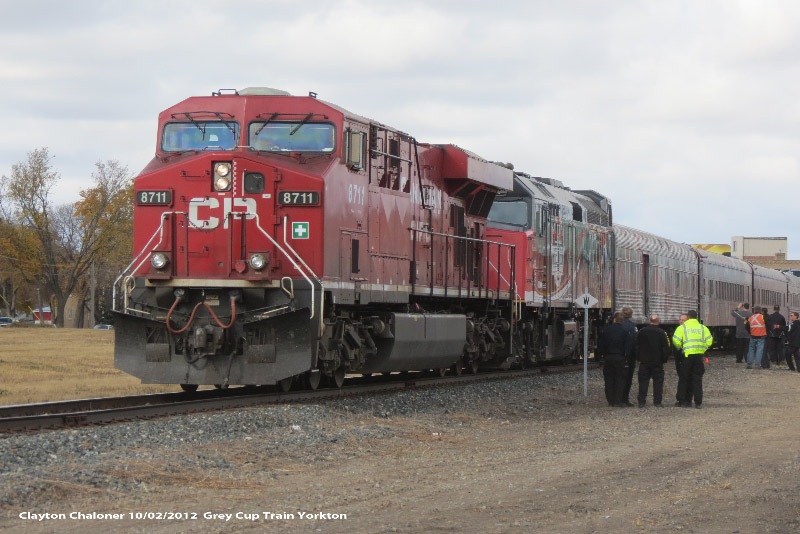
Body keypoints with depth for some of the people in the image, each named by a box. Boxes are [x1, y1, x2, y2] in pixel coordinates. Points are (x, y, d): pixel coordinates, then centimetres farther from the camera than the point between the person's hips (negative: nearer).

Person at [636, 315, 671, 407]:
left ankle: (641, 402, 1)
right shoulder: (662, 333, -7)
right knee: (658, 381, 4)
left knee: (643, 381, 5)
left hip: (644, 361, 2)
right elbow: (666, 348, -5)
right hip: (657, 362, -2)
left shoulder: (642, 331, 0)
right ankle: (657, 402, 0)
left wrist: (638, 358, 11)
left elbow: (637, 346, 4)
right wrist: (665, 359, 5)